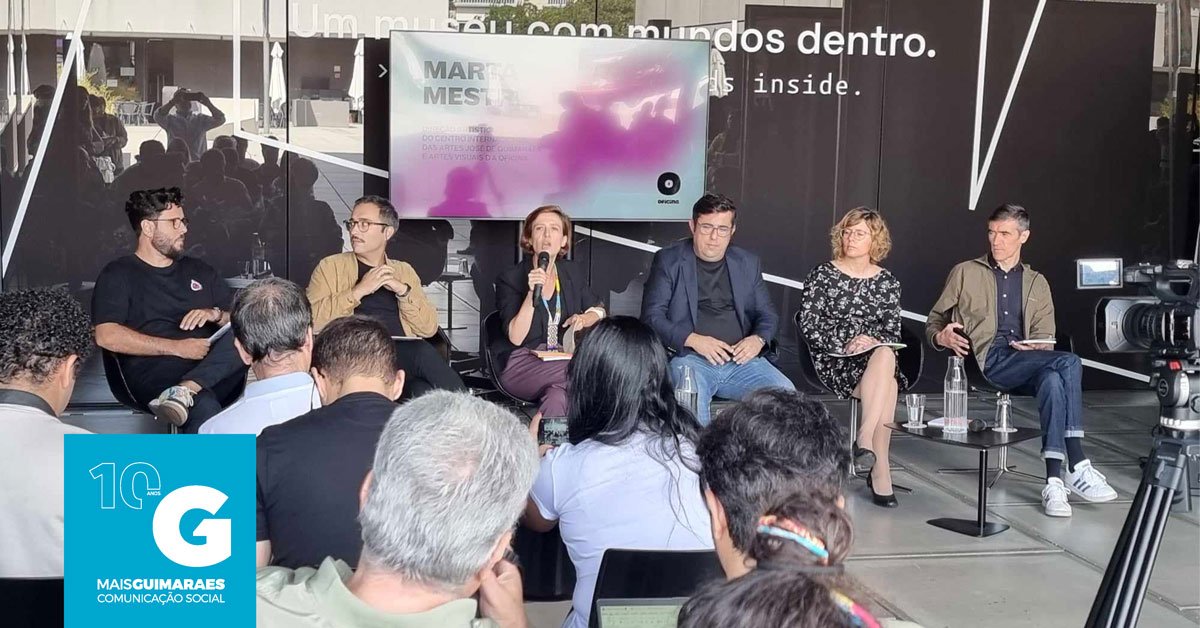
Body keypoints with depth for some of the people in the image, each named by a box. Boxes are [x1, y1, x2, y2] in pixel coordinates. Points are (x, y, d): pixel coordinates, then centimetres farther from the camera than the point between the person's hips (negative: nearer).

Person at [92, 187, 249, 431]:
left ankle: (185, 390, -41)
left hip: (216, 372, 6)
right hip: (156, 374, -6)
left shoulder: (199, 271, 27)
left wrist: (217, 315, 0)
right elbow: (107, 336, -6)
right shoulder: (119, 274, 10)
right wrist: (178, 347, -10)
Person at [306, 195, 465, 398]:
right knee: (423, 353, -31)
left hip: (405, 355, 3)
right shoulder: (331, 267, 14)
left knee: (422, 391, -34)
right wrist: (359, 290, -9)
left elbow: (429, 328, 12)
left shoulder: (404, 271, 23)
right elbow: (312, 319, -3)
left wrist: (403, 291, -2)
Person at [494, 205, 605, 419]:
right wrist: (532, 294, -23)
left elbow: (599, 310, 26)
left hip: (563, 362, 3)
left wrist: (583, 319, 2)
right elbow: (515, 337, -12)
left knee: (556, 398, -35)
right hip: (521, 367, -3)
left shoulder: (574, 273, 11)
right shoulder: (510, 279, -2)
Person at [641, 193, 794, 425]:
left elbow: (767, 314, 21)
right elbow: (652, 316, 1)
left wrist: (758, 339, -3)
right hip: (690, 358, -3)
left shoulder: (748, 263, 17)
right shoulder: (668, 260, 7)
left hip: (742, 360, 3)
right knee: (691, 397, -36)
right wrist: (693, 340, -15)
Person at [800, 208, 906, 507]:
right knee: (886, 387, -32)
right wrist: (846, 342, -15)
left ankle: (865, 439, -37)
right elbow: (808, 324, -2)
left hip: (878, 355, 3)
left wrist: (875, 342, -12)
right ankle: (880, 470, -31)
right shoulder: (823, 275, 6)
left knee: (886, 357, -37)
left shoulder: (887, 282, 14)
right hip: (833, 359, -2)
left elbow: (893, 331, 11)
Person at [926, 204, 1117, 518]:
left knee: (1053, 380, -36)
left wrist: (1036, 347, -7)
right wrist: (941, 337, -8)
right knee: (1069, 362, -29)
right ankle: (1078, 466, -32)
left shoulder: (1037, 283, 25)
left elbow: (1045, 338, 18)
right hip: (988, 359, -3)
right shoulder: (965, 273, 17)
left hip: (1025, 364, 3)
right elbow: (934, 321, 16)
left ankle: (1054, 482, -41)